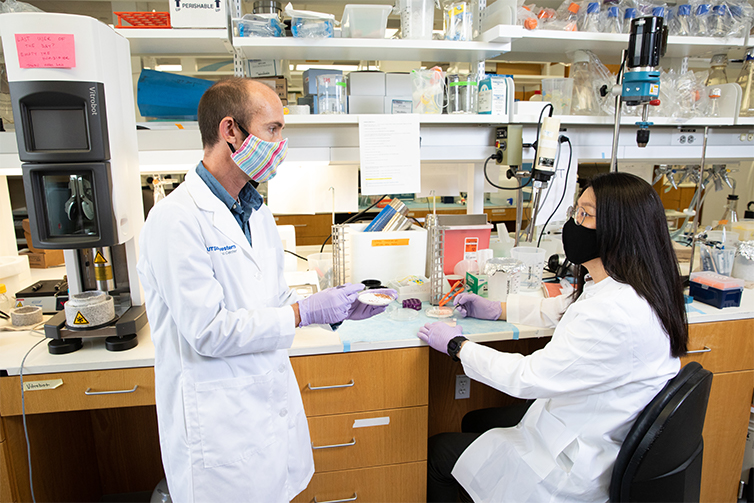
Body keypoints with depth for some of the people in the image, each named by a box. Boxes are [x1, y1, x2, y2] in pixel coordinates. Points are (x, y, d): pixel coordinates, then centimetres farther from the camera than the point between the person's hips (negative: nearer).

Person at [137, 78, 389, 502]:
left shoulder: (257, 213, 8)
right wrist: (305, 312, -19)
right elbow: (209, 332, -22)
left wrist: (337, 307, -2)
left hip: (274, 401, 8)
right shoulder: (176, 219, -20)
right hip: (219, 422, -7)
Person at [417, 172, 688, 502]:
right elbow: (560, 309, 15)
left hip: (579, 468, -9)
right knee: (475, 421, 24)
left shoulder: (615, 313, -34)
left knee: (438, 453, 4)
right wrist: (495, 309, 9)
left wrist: (456, 346, -16)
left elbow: (528, 378, -28)